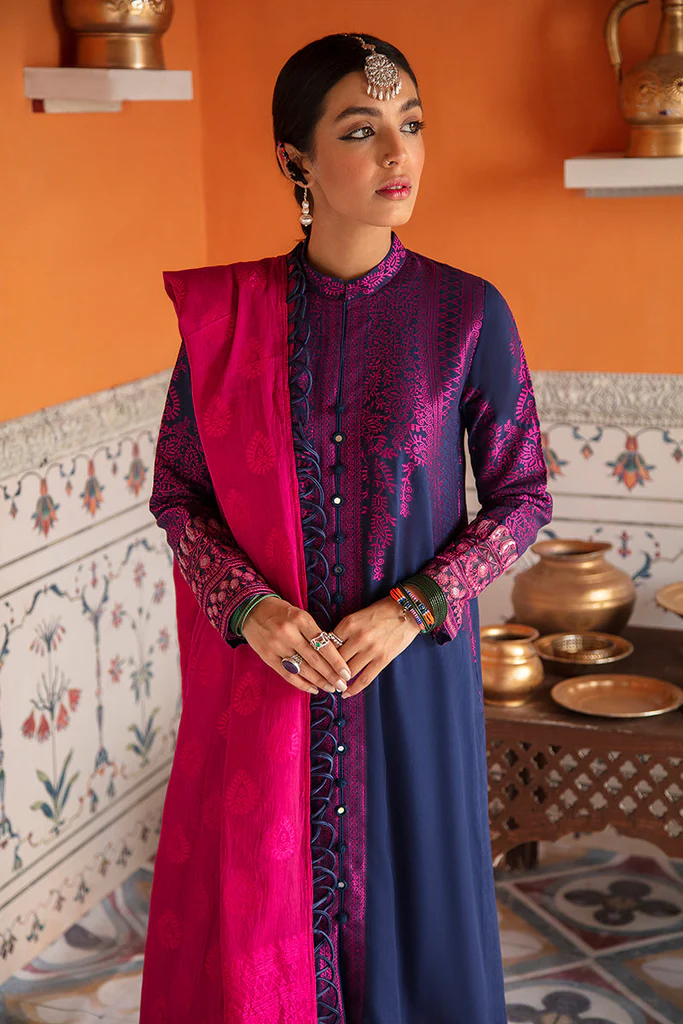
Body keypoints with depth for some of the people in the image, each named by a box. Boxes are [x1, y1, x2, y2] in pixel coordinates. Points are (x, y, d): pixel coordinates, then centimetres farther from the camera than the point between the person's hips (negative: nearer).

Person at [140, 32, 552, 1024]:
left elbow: (523, 496, 0)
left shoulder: (468, 312, -6)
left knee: (408, 900, 12)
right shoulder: (226, 315, -4)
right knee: (254, 907, 11)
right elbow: (174, 492, 3)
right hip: (260, 669, 1)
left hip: (413, 672, 0)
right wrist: (250, 608, -14)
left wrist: (413, 609, -13)